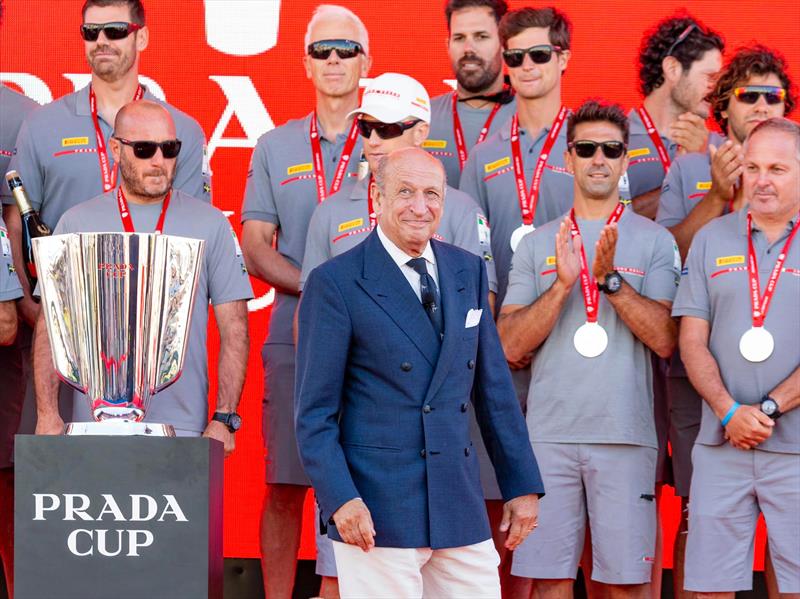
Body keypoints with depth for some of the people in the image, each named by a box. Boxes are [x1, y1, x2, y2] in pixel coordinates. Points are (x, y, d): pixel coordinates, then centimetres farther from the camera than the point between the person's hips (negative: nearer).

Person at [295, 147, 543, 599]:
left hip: (461, 508, 5)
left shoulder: (468, 272, 12)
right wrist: (340, 498, -17)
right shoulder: (337, 283, -5)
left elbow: (494, 388, 15)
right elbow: (315, 410, -6)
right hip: (377, 510, -5)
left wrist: (522, 484, 12)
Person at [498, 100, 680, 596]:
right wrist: (562, 283, -10)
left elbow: (665, 339, -5)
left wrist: (609, 278, -14)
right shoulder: (538, 244, 11)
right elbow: (510, 346, 3)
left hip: (626, 433, -1)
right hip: (549, 432, 2)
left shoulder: (655, 241, 6)